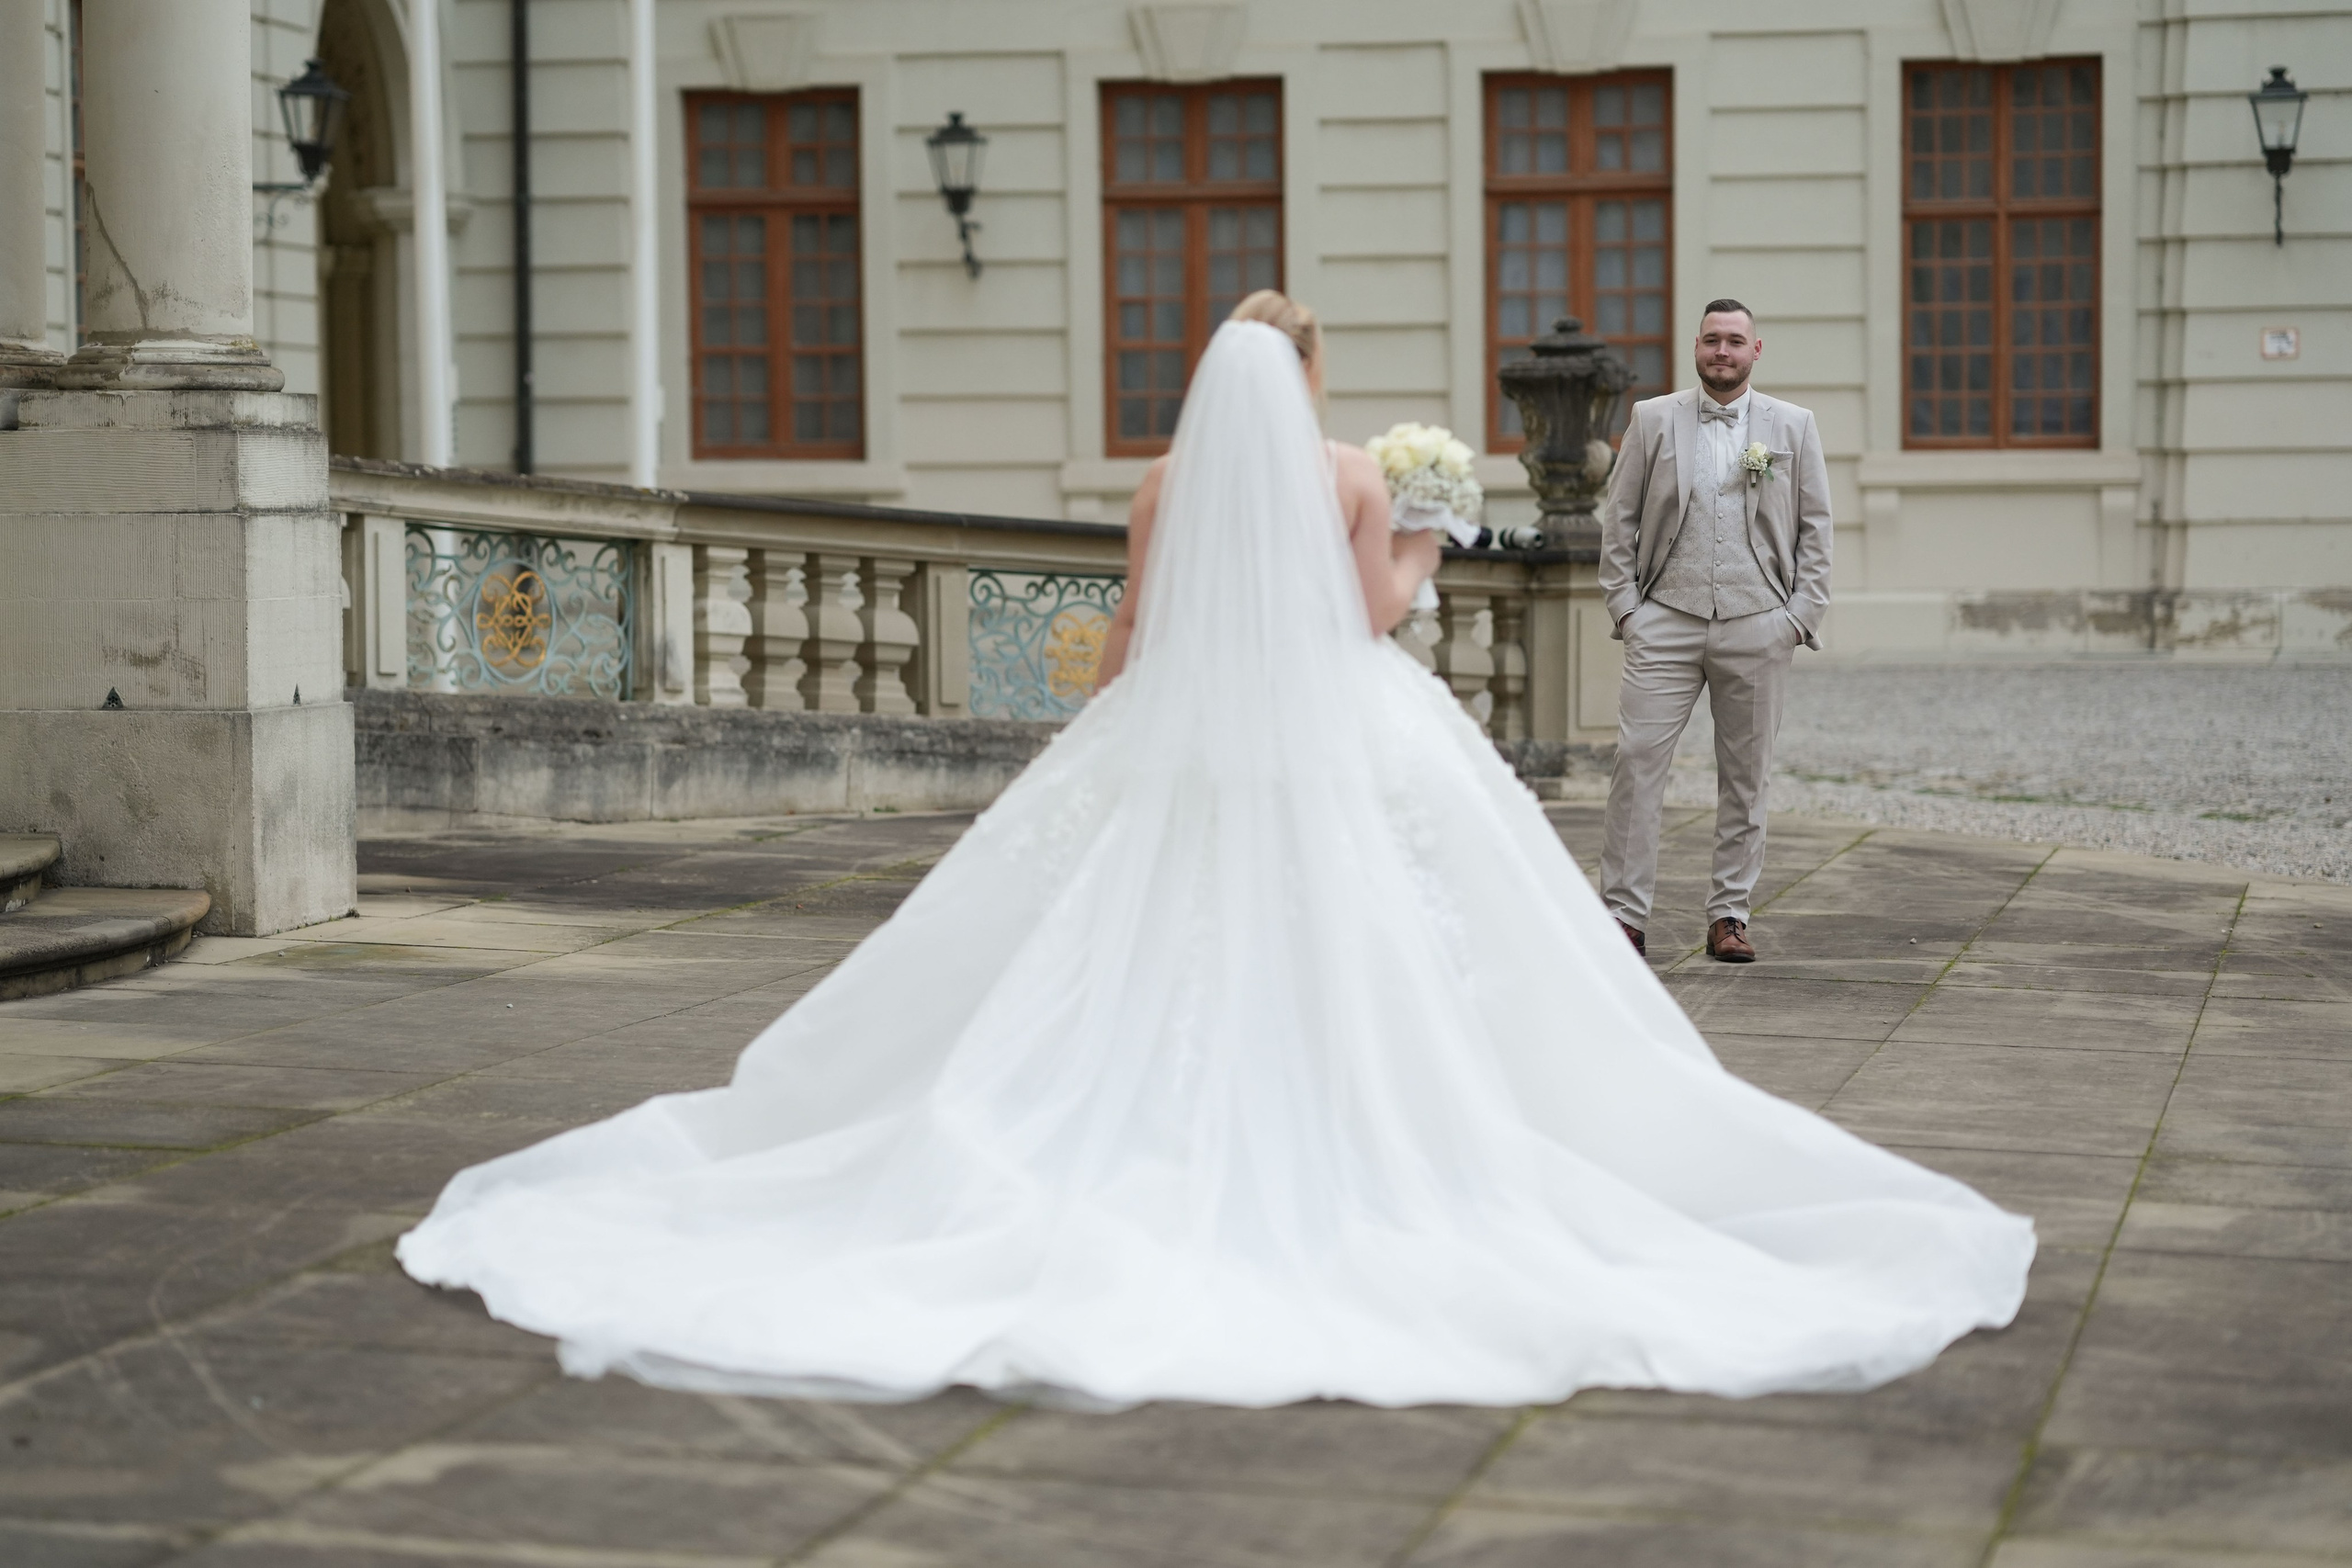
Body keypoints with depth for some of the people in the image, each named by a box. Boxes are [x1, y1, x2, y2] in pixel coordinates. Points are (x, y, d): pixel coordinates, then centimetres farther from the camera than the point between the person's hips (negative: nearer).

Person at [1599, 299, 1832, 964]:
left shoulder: (1793, 426, 9)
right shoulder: (1652, 419, 7)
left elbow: (1814, 529, 9)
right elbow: (1618, 521, 8)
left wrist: (1801, 615, 0)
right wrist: (1625, 606, 0)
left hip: (1757, 628, 1)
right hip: (1665, 622, -1)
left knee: (1745, 777, 6)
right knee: (1637, 762, -9)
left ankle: (1729, 916, 14)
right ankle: (1625, 915, -4)